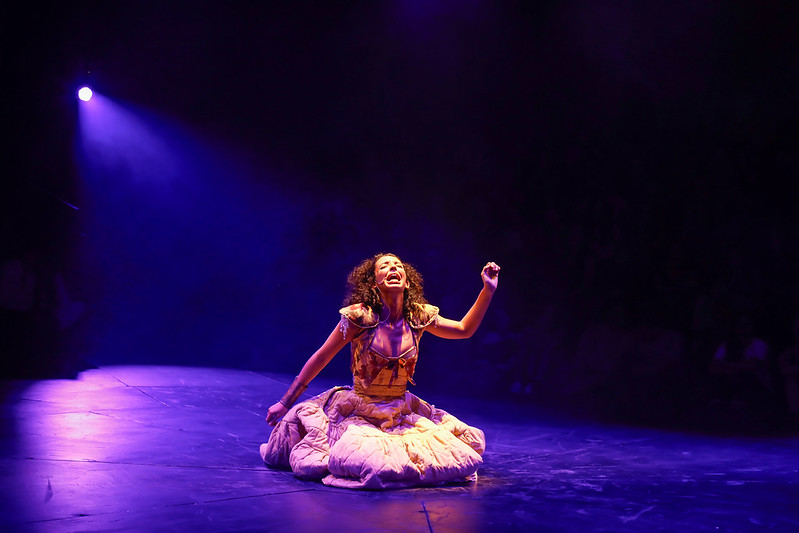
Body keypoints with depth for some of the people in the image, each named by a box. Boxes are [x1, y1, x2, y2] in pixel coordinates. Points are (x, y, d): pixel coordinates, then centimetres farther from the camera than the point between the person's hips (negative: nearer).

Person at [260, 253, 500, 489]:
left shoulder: (418, 316, -1)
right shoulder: (361, 316, -13)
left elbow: (465, 329, 12)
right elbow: (321, 357, -7)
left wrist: (488, 289, 3)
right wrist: (285, 403, -4)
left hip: (402, 413, 4)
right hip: (360, 412, -4)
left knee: (463, 454, -9)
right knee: (368, 463, -32)